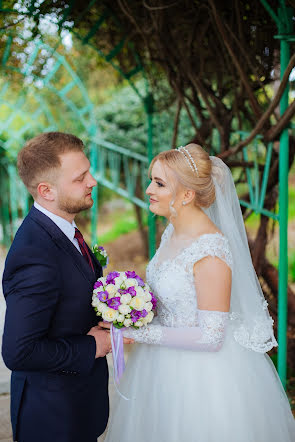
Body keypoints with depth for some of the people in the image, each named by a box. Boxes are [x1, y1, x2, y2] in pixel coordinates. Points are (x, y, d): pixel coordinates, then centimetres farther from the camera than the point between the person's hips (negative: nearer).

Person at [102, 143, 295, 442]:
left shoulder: (211, 251, -27)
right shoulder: (173, 232, 0)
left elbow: (210, 337, -25)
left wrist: (139, 333, -24)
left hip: (200, 376, -8)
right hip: (166, 362, 8)